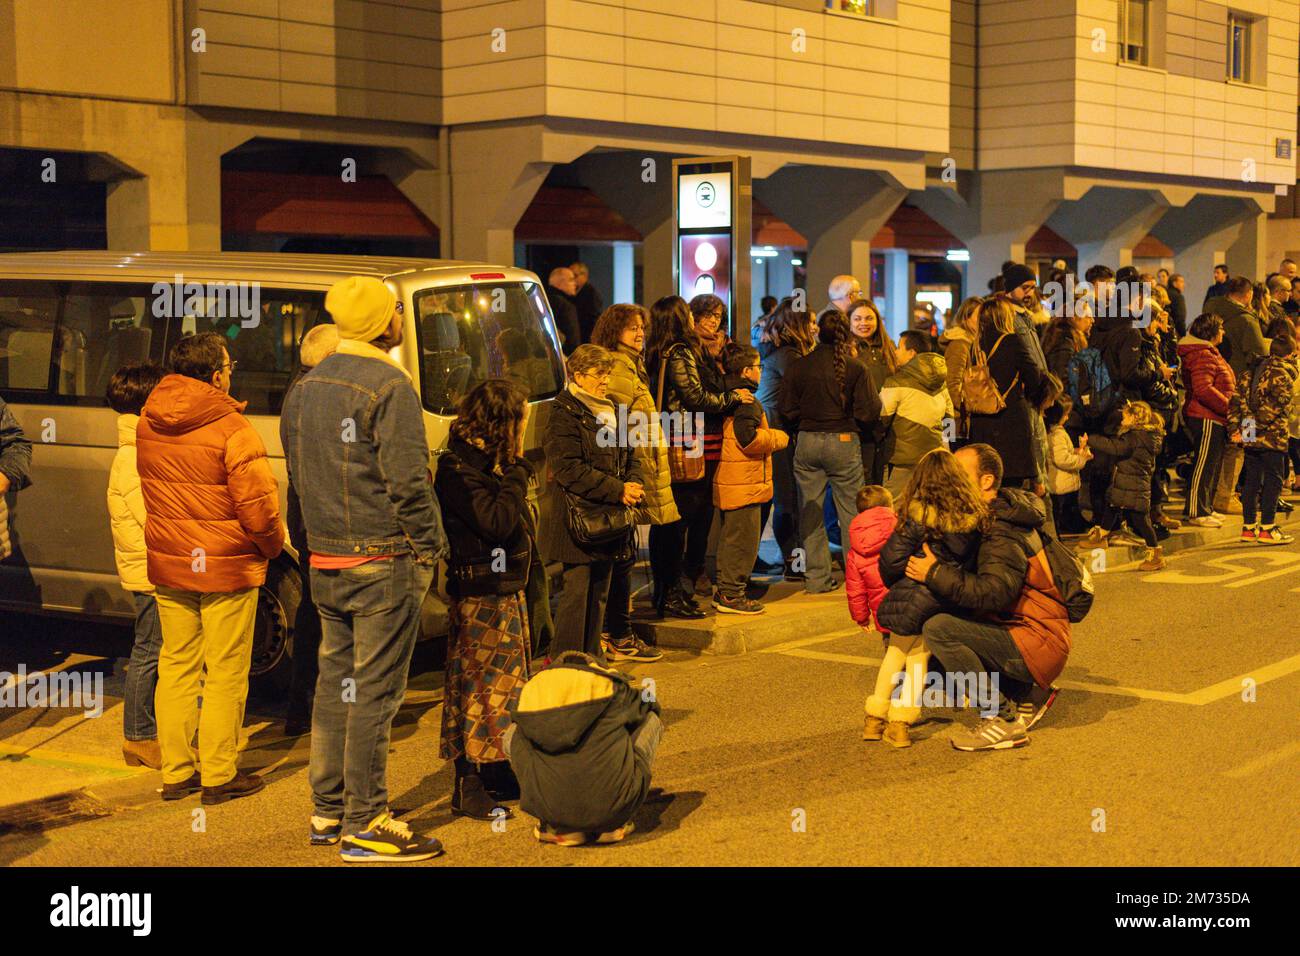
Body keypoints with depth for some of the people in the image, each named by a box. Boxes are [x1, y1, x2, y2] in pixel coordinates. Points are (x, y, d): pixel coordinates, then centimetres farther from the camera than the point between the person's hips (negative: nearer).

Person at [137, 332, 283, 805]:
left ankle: (176, 771, 21)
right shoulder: (231, 428, -18)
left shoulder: (147, 424, 3)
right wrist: (273, 545, -1)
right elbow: (257, 505, -19)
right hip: (226, 569, -6)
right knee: (226, 673, 4)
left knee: (176, 667, 15)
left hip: (167, 564, 6)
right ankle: (219, 775, 11)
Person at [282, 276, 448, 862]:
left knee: (334, 683, 16)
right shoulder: (388, 386, -14)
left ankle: (327, 812, 24)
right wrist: (430, 545, -8)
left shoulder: (304, 388, 13)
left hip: (325, 560, 8)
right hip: (383, 561, -8)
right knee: (374, 691, -3)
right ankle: (365, 825, 2)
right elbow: (408, 480, -18)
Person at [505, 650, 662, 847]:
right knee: (651, 718, 22)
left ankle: (556, 824, 15)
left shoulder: (530, 690, 19)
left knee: (513, 735, 25)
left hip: (549, 807, 1)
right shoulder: (609, 683, 16)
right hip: (614, 805, -1)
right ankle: (613, 822, 16)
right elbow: (646, 705, 37)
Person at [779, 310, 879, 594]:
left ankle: (816, 577, 11)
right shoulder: (854, 368, -7)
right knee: (851, 511, 7)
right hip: (844, 442, -2)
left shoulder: (798, 367, -1)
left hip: (807, 442, 2)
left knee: (811, 513, 9)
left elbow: (787, 412, 2)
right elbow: (867, 413, -7)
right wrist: (876, 399, 14)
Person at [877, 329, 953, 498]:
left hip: (905, 458, -6)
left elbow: (883, 419, -8)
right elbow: (948, 416, 19)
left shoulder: (896, 382, -11)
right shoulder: (940, 381, 10)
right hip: (935, 455, 6)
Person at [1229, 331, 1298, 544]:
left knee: (1251, 480, 12)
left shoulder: (1252, 370, 13)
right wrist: (1264, 423, -15)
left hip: (1249, 436, 7)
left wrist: (1235, 427, 7)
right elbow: (1278, 405, -21)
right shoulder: (1283, 373, -9)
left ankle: (1248, 527, 15)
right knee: (1273, 480, 1)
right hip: (1271, 437, -7)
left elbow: (1236, 398, 9)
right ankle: (1267, 529, 0)